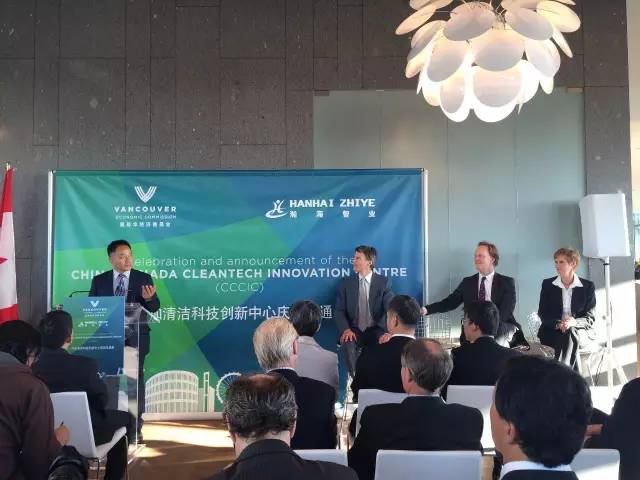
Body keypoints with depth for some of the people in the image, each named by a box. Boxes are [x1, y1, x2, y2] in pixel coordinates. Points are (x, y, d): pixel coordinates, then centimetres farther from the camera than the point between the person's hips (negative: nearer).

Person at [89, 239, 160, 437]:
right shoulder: (99, 280, 5)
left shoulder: (144, 278, 0)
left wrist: (149, 298, -28)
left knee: (135, 380, 3)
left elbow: (155, 308, -6)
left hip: (135, 337, -1)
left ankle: (136, 427, 11)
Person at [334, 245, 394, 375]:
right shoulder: (346, 283, 7)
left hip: (376, 331, -1)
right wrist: (346, 329, -20)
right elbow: (339, 311, 1)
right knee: (348, 343, -33)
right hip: (355, 331, 1)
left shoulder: (384, 282, 1)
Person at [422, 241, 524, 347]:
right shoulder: (467, 282, 11)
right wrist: (426, 309, -9)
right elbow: (449, 302, 6)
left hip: (500, 331, -2)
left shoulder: (506, 282, 3)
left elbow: (504, 312, -8)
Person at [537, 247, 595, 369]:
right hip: (552, 331, 1)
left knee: (570, 333, -34)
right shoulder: (547, 284, 9)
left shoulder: (588, 286, 6)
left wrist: (574, 322, -21)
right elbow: (542, 313, 4)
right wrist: (557, 324, -17)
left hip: (580, 330, -1)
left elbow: (590, 317, 1)